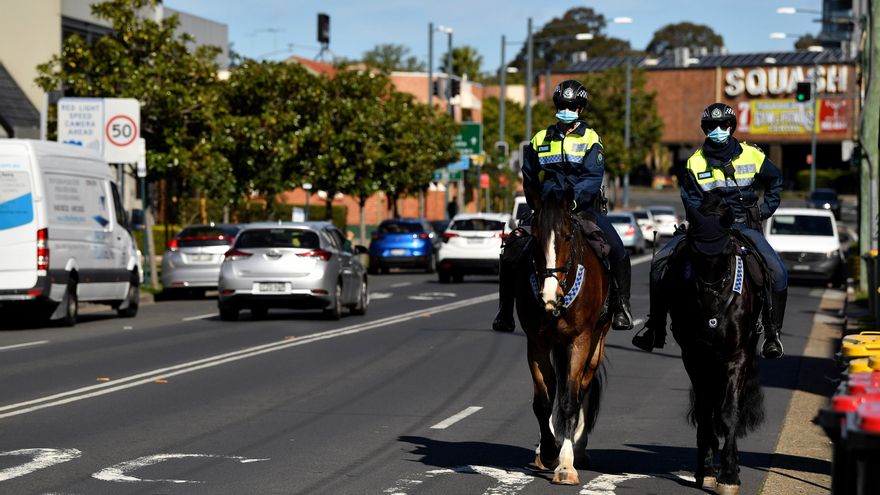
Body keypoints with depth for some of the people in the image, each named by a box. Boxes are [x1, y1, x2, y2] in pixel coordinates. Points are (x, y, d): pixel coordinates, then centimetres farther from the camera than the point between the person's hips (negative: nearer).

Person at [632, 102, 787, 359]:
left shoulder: (752, 155, 2)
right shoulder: (695, 162, 2)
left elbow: (775, 181, 19)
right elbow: (692, 202, 1)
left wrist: (766, 209, 8)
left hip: (744, 225, -1)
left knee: (777, 271, -24)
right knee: (660, 261, -16)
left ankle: (772, 332, -7)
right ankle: (656, 327, -6)